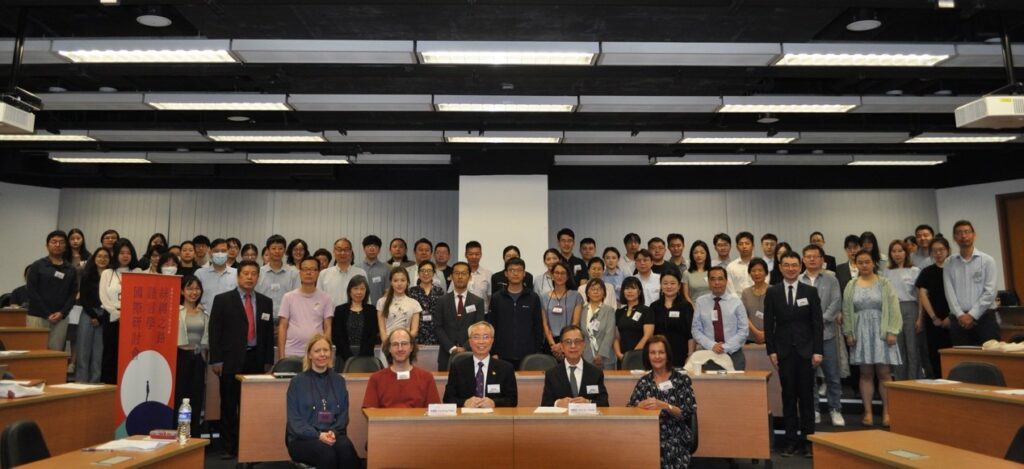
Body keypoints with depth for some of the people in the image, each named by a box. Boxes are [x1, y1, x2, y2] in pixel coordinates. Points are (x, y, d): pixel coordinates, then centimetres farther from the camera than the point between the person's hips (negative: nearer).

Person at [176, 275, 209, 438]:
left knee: (196, 397, 6)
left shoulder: (204, 314, 11)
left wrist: (203, 352, 8)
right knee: (179, 396, -2)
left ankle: (194, 436, 13)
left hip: (198, 358, 4)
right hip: (180, 356, -4)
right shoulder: (176, 311, -3)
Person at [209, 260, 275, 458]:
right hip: (231, 359, -2)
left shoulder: (266, 302, 10)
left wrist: (268, 360, 6)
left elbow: (269, 332, 11)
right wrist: (216, 360, -7)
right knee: (229, 405, 5)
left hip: (256, 360, 2)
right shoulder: (223, 300, 2)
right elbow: (215, 331, -2)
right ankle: (229, 446, 15)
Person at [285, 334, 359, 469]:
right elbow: (294, 419, -3)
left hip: (333, 434, 2)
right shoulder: (297, 381, 2)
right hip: (303, 438, -2)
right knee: (326, 453, -35)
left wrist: (333, 432, -12)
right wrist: (318, 435, -17)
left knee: (345, 447, -33)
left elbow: (343, 413, 9)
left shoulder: (338, 381, 12)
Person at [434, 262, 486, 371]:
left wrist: (465, 348, -11)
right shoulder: (442, 301, 7)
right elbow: (438, 327, 1)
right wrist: (451, 348, -9)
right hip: (447, 354, 0)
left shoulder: (478, 302, 6)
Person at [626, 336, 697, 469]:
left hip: (676, 436, -2)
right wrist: (642, 405, -16)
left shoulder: (682, 379, 5)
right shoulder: (643, 382, 13)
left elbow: (688, 412, -4)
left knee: (666, 450, -34)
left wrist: (664, 406, -20)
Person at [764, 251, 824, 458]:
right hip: (784, 350, 0)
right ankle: (791, 439, 11)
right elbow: (768, 323, 2)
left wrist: (818, 351, -5)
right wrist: (771, 350, -4)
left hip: (806, 350, 0)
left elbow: (817, 323, 1)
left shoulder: (810, 291, 3)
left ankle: (807, 439, 14)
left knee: (806, 396, 5)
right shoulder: (772, 292, 3)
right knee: (788, 396, 4)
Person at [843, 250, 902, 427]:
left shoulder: (884, 283, 0)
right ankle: (868, 413, 9)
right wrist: (848, 333, 1)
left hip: (880, 331, -2)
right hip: (860, 333, 2)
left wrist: (892, 332, -10)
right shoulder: (851, 286, 6)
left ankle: (886, 412, 9)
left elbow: (893, 308, -4)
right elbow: (846, 311, 7)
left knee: (883, 373, 0)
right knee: (866, 374, 5)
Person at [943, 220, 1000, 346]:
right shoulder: (949, 263, 9)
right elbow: (949, 292, 2)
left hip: (984, 317, -2)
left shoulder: (987, 260, 3)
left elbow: (989, 292, -5)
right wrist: (960, 315, -9)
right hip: (959, 320, 2)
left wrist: (972, 315, -11)